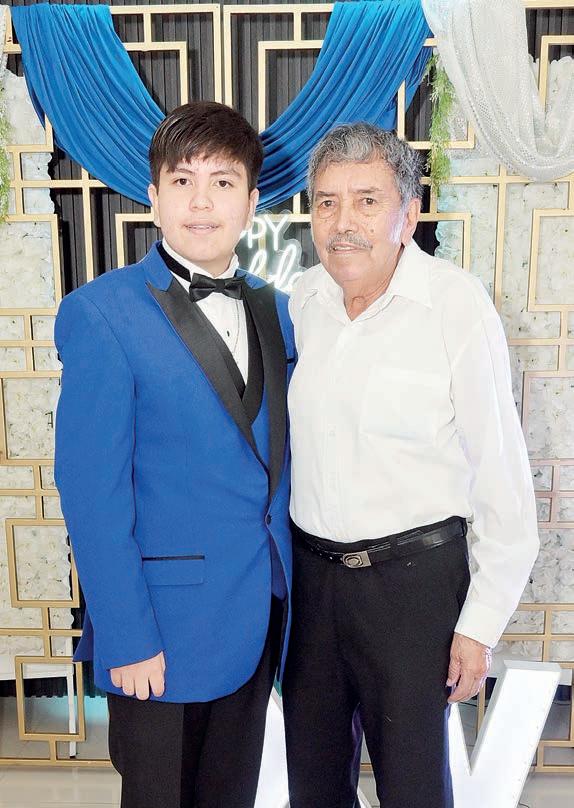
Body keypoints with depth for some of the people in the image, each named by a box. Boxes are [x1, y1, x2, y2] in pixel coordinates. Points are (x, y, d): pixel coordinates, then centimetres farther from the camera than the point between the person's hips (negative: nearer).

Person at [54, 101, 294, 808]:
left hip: (262, 611, 6)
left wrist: (286, 588, 7)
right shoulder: (101, 313, -13)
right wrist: (126, 637, -15)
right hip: (164, 627, -5)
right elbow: (91, 491, -15)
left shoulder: (272, 309, 5)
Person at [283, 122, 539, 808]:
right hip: (307, 571, 5)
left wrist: (480, 624, -9)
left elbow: (502, 479, -11)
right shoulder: (300, 301, 0)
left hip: (412, 577, -4)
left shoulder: (457, 306, -15)